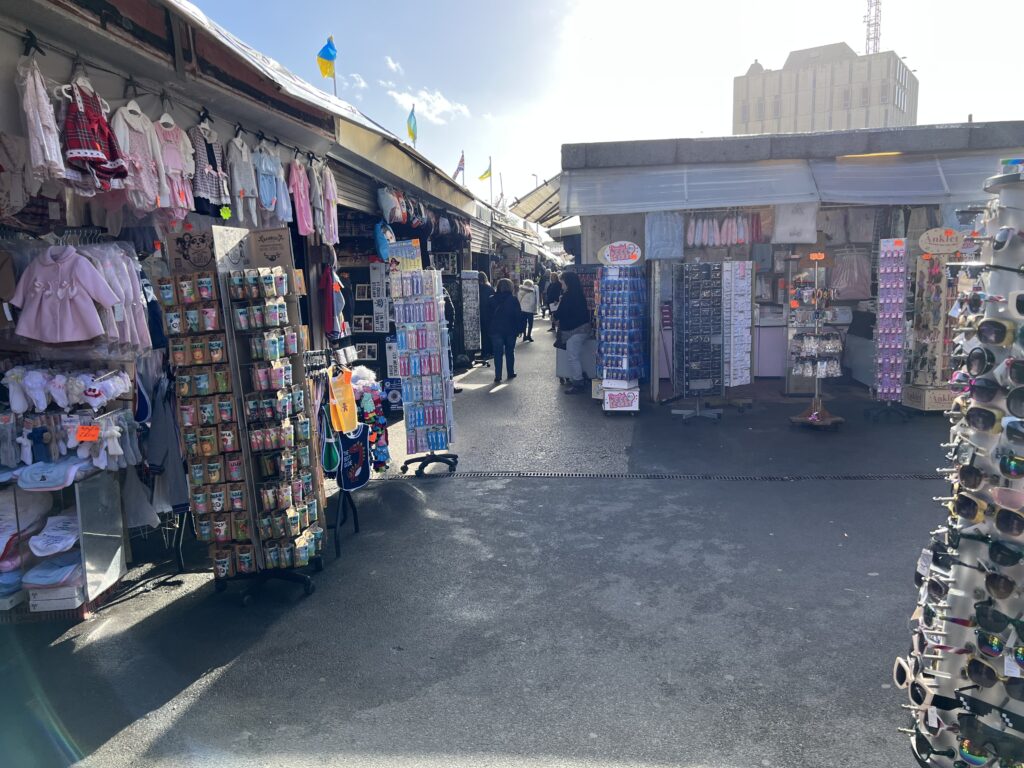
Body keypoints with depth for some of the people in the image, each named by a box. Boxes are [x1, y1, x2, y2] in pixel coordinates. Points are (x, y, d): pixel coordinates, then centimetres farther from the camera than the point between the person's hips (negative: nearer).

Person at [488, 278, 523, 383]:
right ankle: (511, 373, 20)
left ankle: (498, 376, -4)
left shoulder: (492, 299, -1)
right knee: (510, 352, 14)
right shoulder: (513, 299, -5)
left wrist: (489, 329, 12)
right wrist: (519, 329, 0)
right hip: (510, 330, 0)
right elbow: (519, 315, -5)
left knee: (498, 353, 2)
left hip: (496, 330, 0)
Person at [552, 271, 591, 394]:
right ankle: (578, 380, 28)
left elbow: (559, 315, -16)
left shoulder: (568, 296, -18)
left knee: (573, 358, -4)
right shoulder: (579, 295, 11)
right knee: (577, 357, 19)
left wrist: (554, 313, 5)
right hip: (583, 328, 10)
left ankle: (577, 384, 0)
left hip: (574, 331, -10)